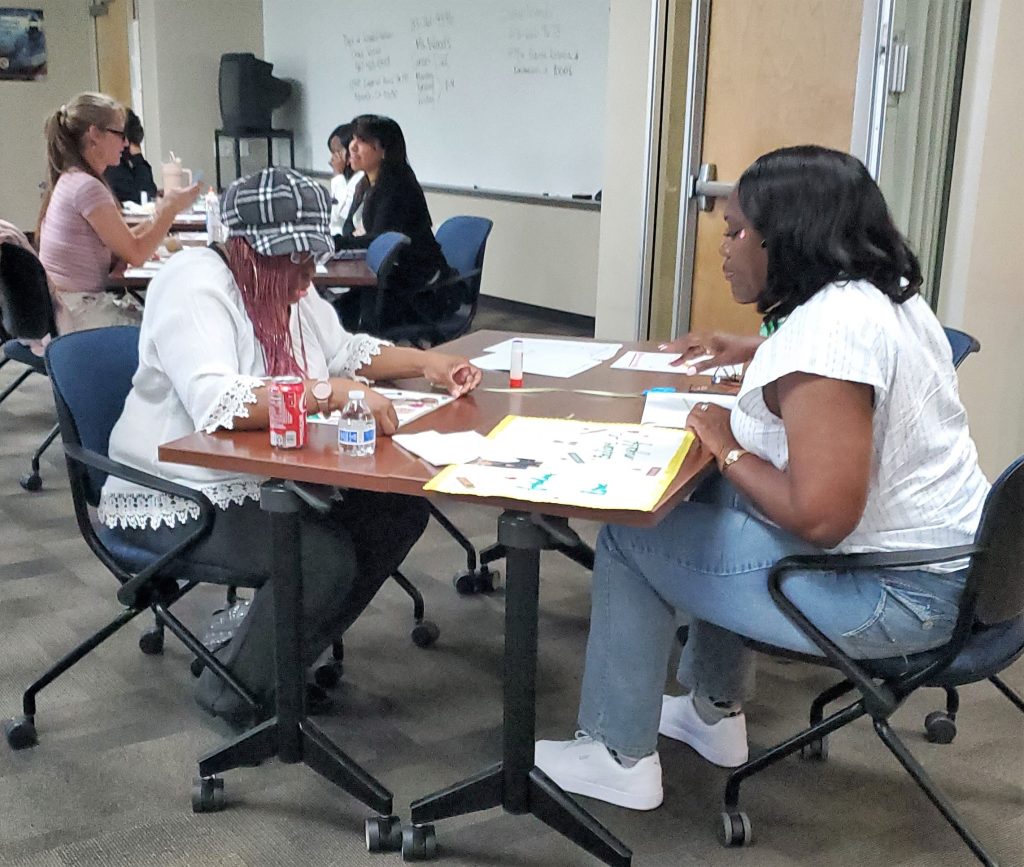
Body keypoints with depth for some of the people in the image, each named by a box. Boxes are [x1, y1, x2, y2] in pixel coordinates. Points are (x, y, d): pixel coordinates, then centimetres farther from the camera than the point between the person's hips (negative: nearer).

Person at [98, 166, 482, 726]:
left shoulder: (288, 286, 6)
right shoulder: (194, 285, -21)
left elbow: (345, 351, 20)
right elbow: (215, 404, -36)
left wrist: (428, 363, 6)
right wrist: (332, 393, -40)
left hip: (266, 483, 9)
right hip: (176, 504, -9)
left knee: (401, 511, -4)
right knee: (325, 558, -28)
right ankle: (236, 691, -1)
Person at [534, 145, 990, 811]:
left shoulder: (826, 327, -25)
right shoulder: (888, 296, 6)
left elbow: (818, 517, -32)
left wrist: (728, 448, -16)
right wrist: (755, 355, 22)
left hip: (896, 592, -10)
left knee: (632, 538, -1)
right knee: (711, 501, 25)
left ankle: (621, 759, 13)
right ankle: (715, 714, 32)